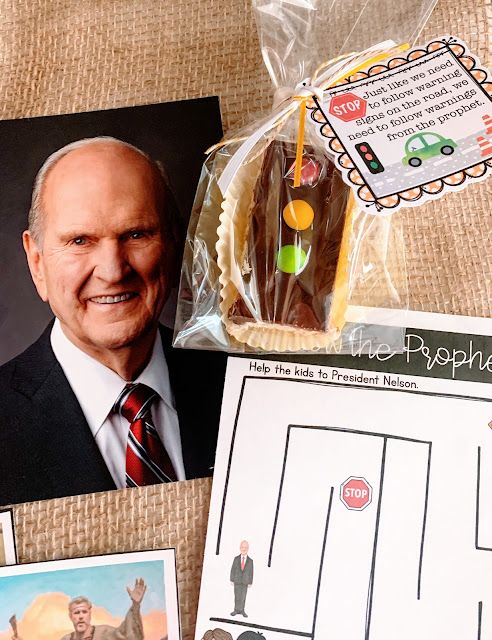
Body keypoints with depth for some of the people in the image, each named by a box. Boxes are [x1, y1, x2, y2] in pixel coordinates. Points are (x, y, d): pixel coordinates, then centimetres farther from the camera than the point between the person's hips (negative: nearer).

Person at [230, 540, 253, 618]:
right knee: (237, 596, 4)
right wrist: (232, 580, -2)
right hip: (237, 581, 0)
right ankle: (236, 610, 13)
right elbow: (233, 569, 0)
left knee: (243, 596, 4)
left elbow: (251, 572, -1)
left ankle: (242, 610, 13)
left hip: (245, 582, 0)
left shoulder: (250, 561, -3)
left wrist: (250, 582, -2)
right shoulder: (236, 559, -1)